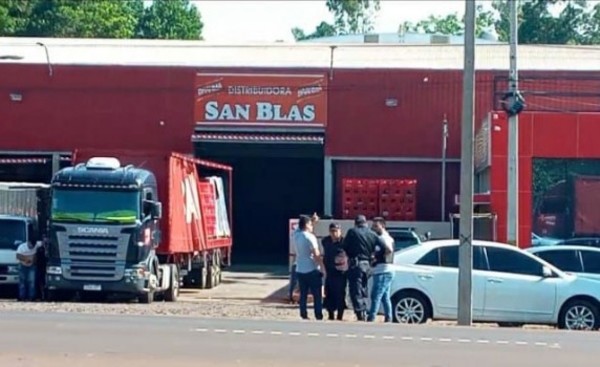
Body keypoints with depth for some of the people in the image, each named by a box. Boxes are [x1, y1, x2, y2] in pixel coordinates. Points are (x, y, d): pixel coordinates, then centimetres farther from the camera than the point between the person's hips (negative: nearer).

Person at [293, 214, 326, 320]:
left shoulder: (296, 235, 4)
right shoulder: (310, 237, -14)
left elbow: (301, 228, 29)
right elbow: (316, 255, -16)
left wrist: (312, 221, 24)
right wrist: (322, 268, -11)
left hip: (300, 270, 6)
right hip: (312, 270, -6)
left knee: (303, 294, 10)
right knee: (317, 295, 1)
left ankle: (304, 315, 8)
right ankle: (318, 316, -1)